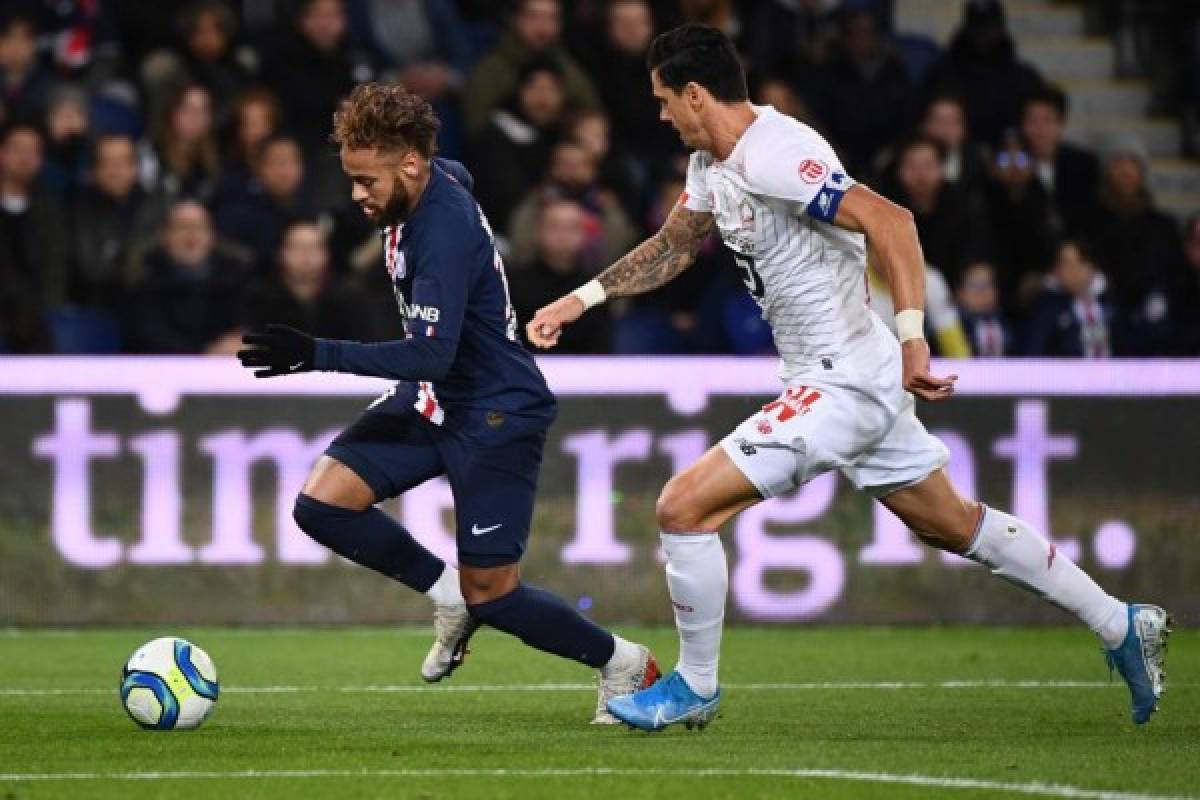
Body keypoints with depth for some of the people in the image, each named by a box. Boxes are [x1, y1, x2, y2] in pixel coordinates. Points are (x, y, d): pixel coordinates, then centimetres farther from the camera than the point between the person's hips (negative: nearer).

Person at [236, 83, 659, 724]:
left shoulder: (445, 231, -29)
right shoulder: (440, 179, -3)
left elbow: (431, 355, -34)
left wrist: (318, 356, -38)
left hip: (497, 417, -9)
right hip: (434, 401, 9)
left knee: (490, 595, -2)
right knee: (321, 503, -7)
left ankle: (625, 664, 20)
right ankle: (447, 594, 11)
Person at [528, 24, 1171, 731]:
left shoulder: (771, 155, -22)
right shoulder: (714, 163, 9)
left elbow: (890, 221, -30)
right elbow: (673, 247, 25)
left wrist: (912, 337, -35)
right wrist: (582, 299, 18)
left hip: (843, 386, -10)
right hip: (863, 381, 10)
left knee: (684, 508, -9)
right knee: (959, 527, 20)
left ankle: (695, 686, 7)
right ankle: (1123, 626, 28)